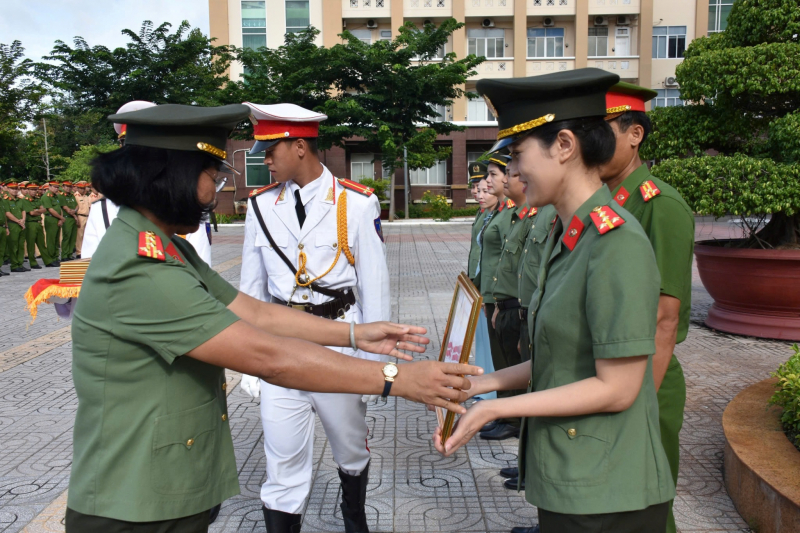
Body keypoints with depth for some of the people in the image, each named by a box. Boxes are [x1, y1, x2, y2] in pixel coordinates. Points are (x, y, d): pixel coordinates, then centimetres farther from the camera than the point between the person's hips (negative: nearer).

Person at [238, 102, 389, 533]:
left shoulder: (356, 203, -6)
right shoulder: (261, 206, 2)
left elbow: (374, 285, -3)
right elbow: (251, 288, 8)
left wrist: (373, 356, -2)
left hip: (340, 340, -1)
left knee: (351, 448, 18)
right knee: (283, 462, 3)